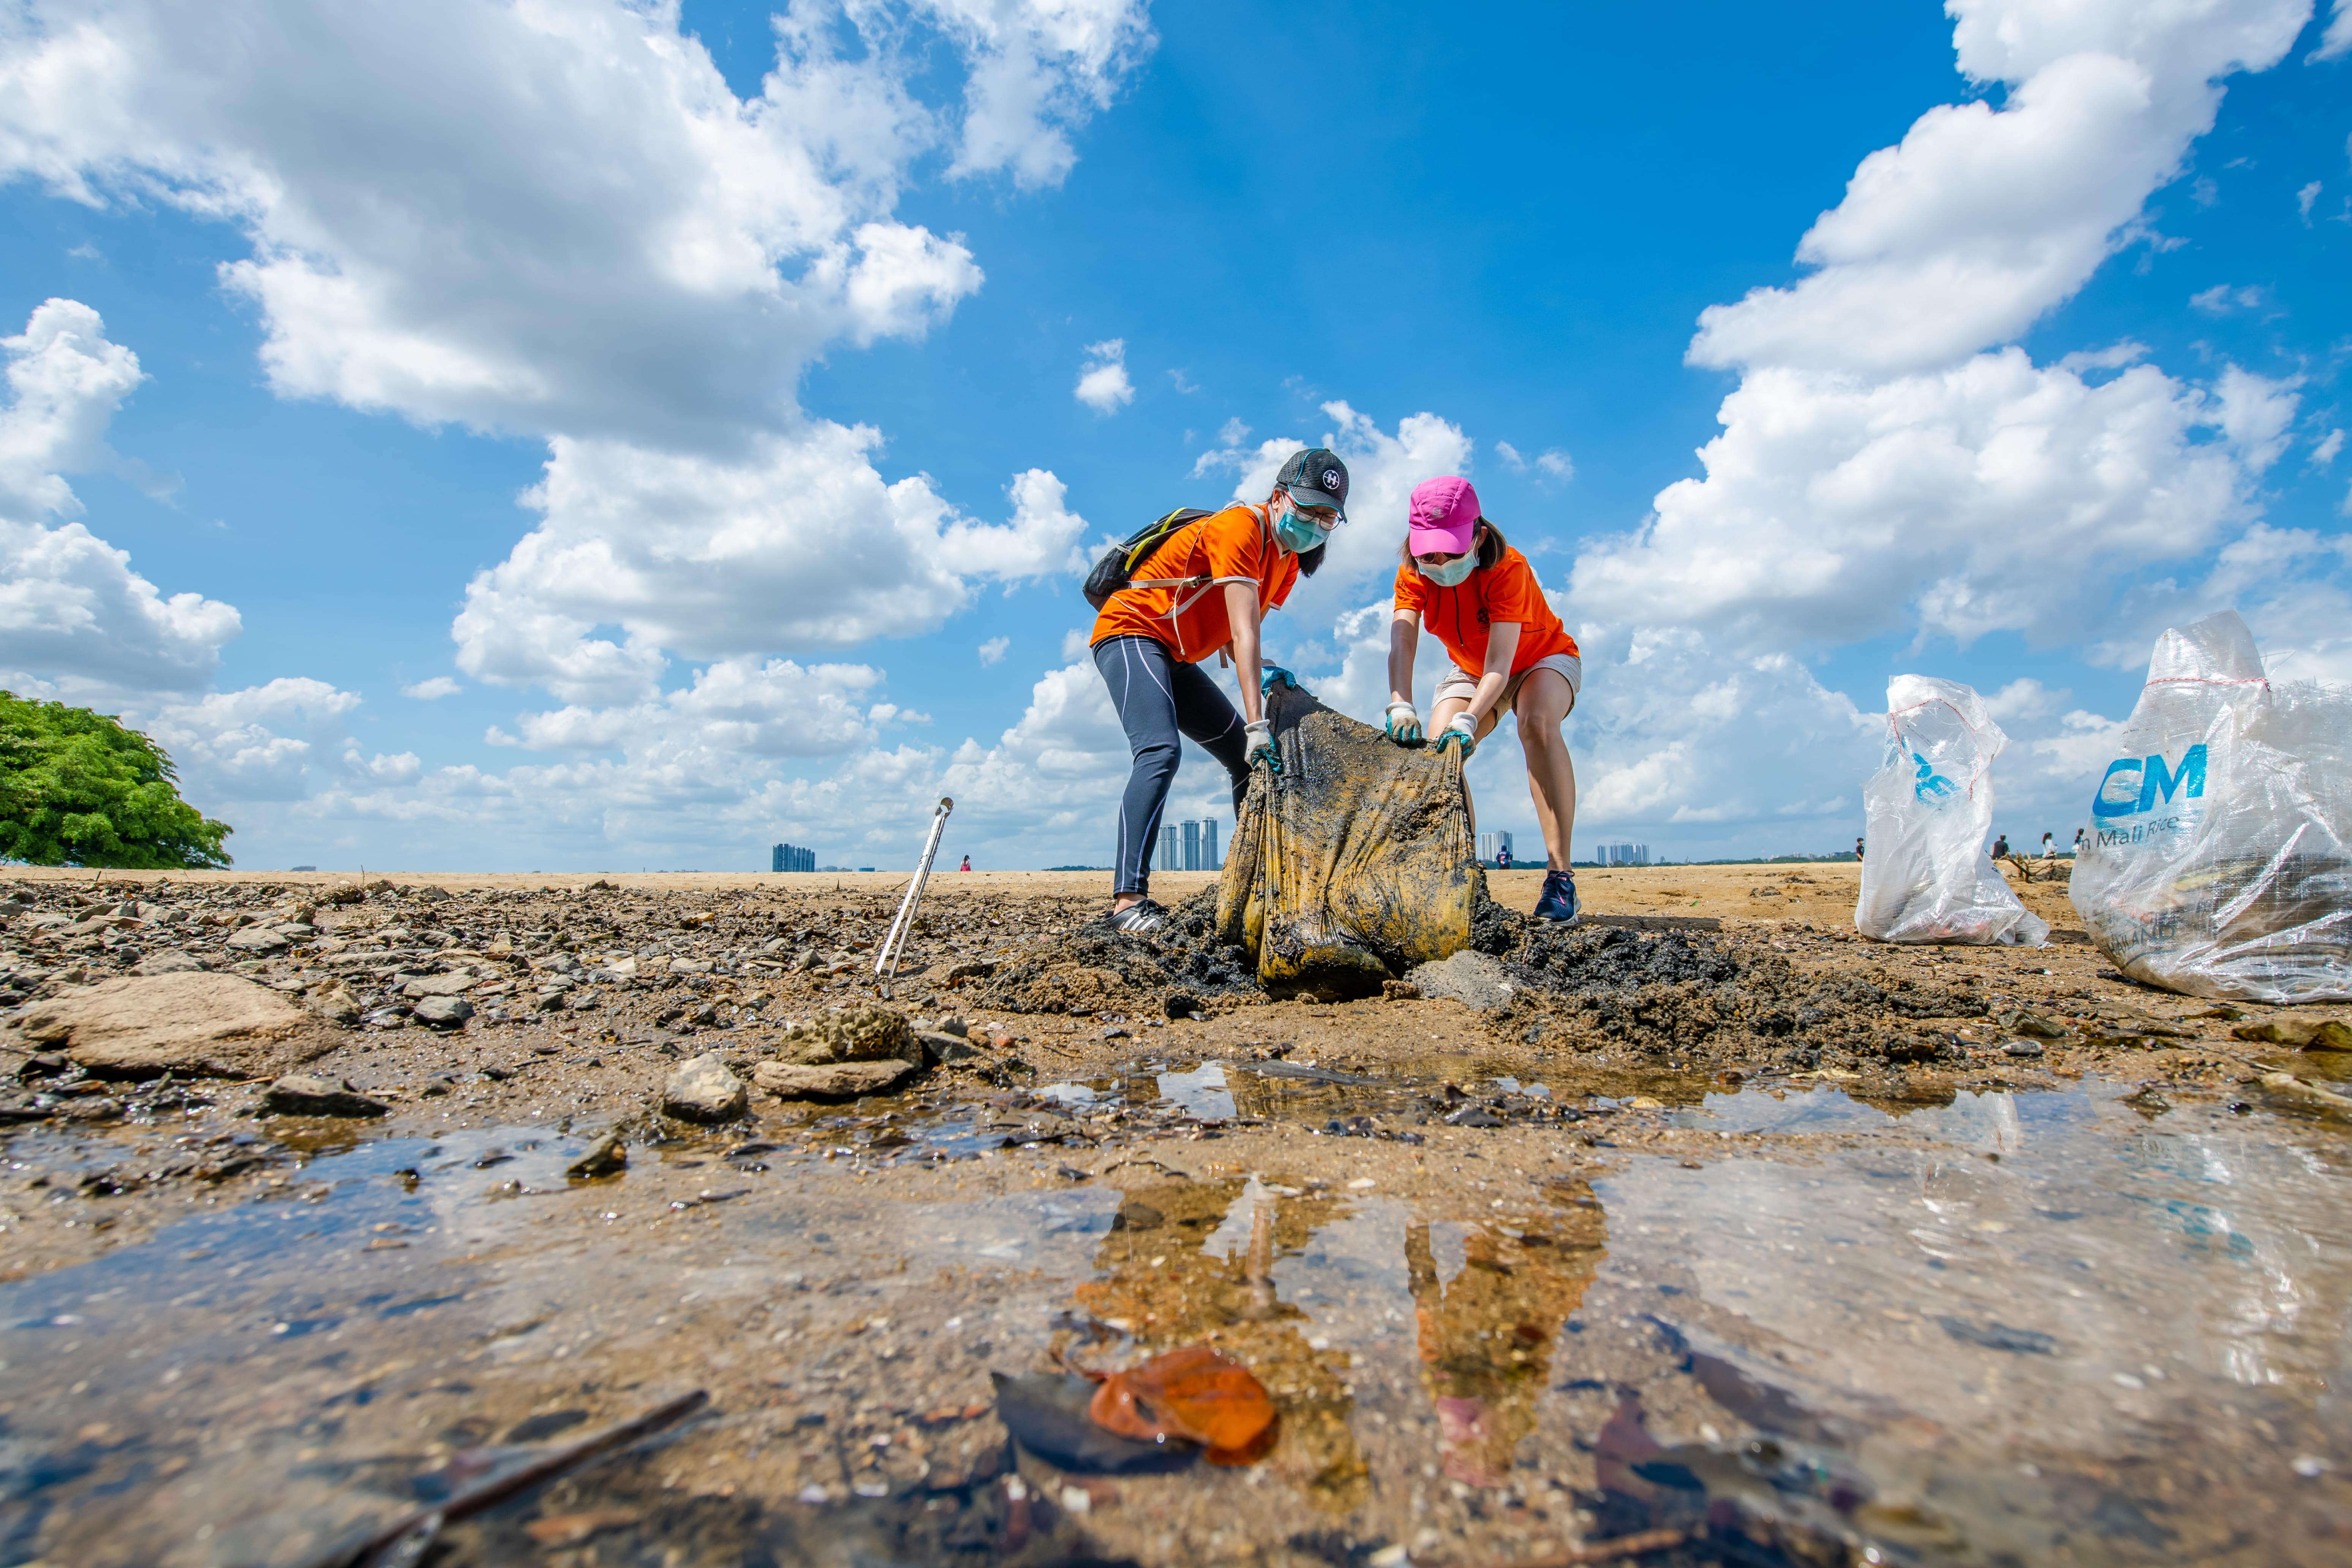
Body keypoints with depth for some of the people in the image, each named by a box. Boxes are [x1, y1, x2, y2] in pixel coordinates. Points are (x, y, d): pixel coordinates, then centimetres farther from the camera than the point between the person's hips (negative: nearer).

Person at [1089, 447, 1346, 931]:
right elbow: (1243, 633, -29)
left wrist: (1262, 669, -16)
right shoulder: (1241, 528, -19)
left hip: (1175, 658, 10)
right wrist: (1257, 724, -35)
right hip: (1131, 633, -9)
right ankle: (1128, 898, -34)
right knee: (1161, 753, -29)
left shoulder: (1288, 557, 9)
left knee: (1252, 760, 4)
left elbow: (1231, 626, 6)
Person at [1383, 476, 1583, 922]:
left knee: (1537, 722, -36)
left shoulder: (1508, 568, -33)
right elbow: (1402, 643, -35)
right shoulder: (1413, 574, -21)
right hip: (1470, 671, 4)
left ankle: (1560, 875, -35)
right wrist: (1401, 706, -54)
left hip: (1542, 659, -4)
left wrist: (1468, 720, -58)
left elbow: (1500, 662, -42)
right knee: (1438, 749, -21)